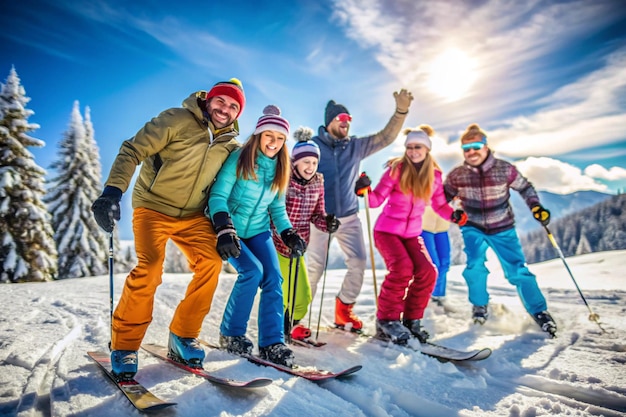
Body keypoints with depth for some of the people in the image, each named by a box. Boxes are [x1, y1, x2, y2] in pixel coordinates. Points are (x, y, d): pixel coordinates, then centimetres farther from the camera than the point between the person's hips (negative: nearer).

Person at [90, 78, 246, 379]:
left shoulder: (231, 145, 4)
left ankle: (182, 335, 3)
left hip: (192, 215, 5)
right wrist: (112, 192, -27)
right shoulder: (177, 120, -12)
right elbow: (132, 151, -14)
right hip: (153, 207, -4)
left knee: (211, 262, -14)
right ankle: (124, 345, -2)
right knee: (149, 268, -22)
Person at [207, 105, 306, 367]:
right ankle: (230, 334, 0)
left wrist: (289, 235, -4)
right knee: (253, 271, -22)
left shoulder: (280, 169, 5)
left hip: (258, 231, 5)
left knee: (274, 279, -12)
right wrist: (224, 230, -28)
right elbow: (217, 196, -15)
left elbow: (278, 209, 10)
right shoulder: (238, 158, -11)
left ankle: (272, 344, -3)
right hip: (231, 232, -5)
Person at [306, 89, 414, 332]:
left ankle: (344, 309, 20)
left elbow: (386, 138, -1)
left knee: (359, 263, -1)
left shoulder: (356, 146, 6)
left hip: (349, 217, 4)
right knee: (314, 267, -7)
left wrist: (401, 111, -16)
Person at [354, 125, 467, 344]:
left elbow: (440, 205, 10)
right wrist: (365, 190, -31)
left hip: (412, 234, 4)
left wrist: (454, 215, -10)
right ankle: (386, 319, -6)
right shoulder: (396, 170, -10)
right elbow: (377, 200, -11)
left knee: (427, 272, -14)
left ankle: (411, 319, 7)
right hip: (387, 230, -4)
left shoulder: (435, 175, 1)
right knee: (402, 268, -25)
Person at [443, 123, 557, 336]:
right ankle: (480, 305, 11)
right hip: (473, 228, 0)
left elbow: (524, 187, 3)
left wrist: (536, 206, -11)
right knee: (475, 266, -17)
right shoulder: (457, 175, -12)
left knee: (517, 270, -2)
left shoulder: (504, 169, -14)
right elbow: (444, 197, 3)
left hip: (503, 229, 0)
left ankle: (539, 311, 18)